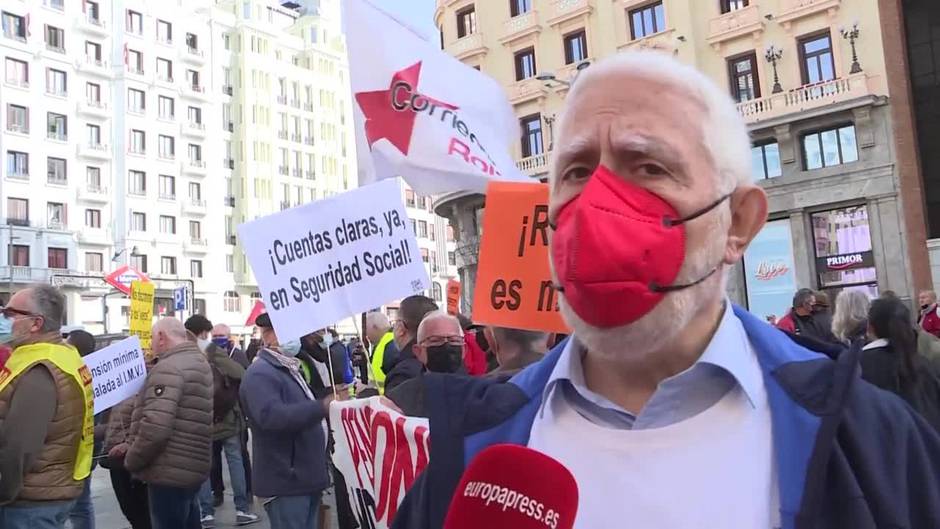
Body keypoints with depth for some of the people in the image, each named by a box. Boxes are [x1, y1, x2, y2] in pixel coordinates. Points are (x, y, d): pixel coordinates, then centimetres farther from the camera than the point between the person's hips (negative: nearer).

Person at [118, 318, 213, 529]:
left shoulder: (169, 368, -16)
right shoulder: (197, 362, 15)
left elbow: (156, 426, -26)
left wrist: (131, 460, -9)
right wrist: (131, 446, 16)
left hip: (170, 472, -9)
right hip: (191, 468, 9)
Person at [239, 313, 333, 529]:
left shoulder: (290, 369, 18)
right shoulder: (260, 373, -15)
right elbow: (271, 416, -33)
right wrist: (323, 406, -37)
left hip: (306, 478, 9)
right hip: (286, 481, -9)